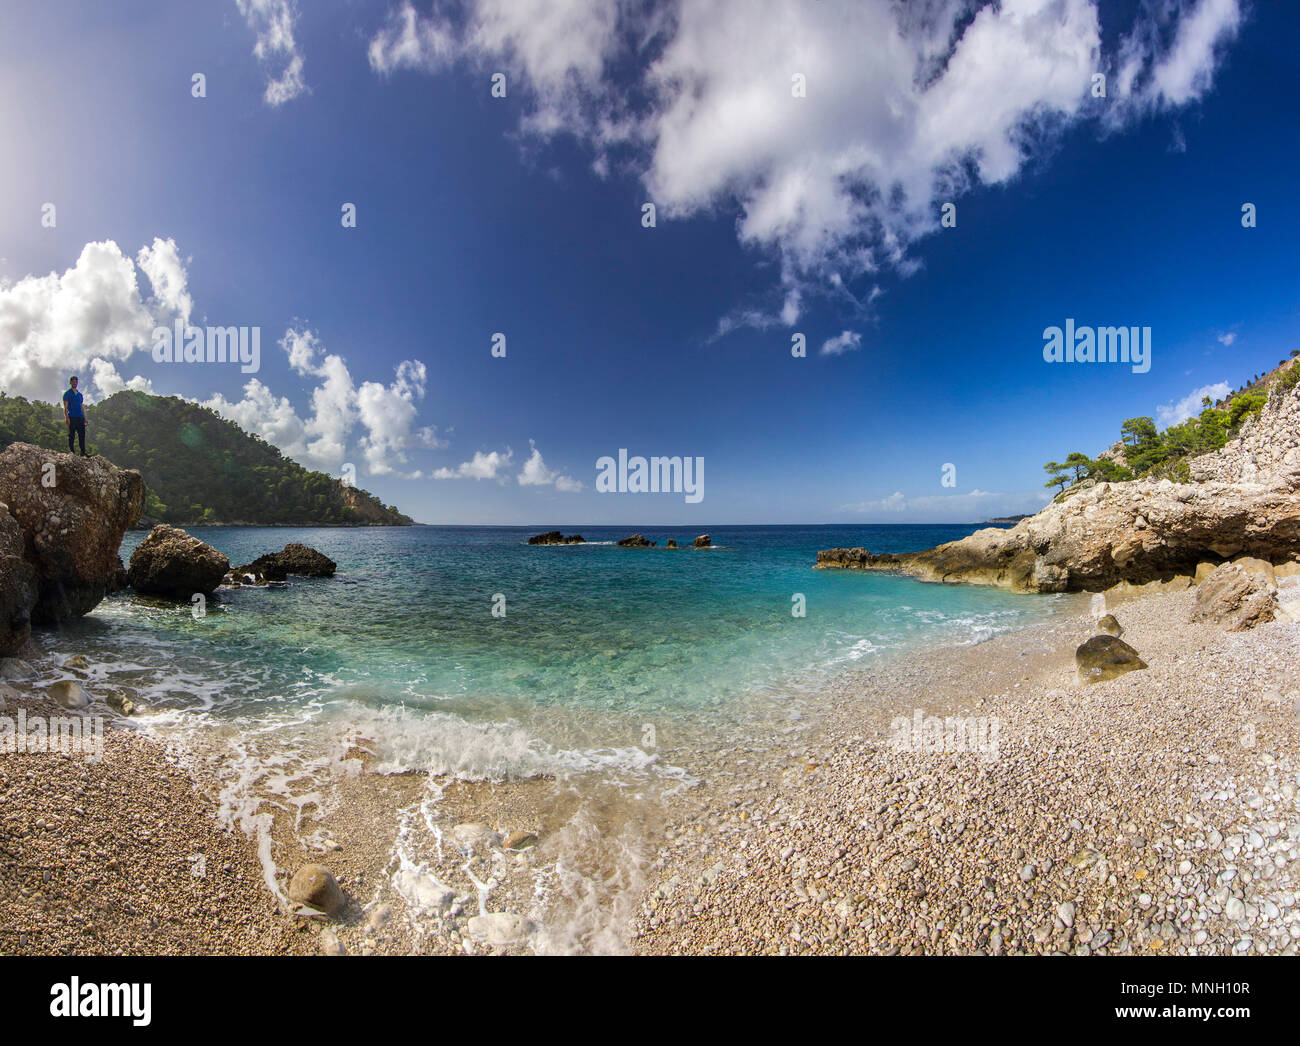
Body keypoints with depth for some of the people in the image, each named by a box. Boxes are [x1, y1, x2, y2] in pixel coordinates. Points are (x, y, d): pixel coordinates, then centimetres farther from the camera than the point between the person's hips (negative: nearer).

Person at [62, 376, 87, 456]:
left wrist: (85, 418, 15)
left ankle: (83, 452, 5)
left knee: (82, 435, 3)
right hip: (72, 418, -5)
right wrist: (66, 417, -15)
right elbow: (65, 407, -5)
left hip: (80, 418, 5)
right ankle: (71, 451, 0)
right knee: (71, 435, -3)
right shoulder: (67, 394, 2)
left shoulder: (79, 394, 19)